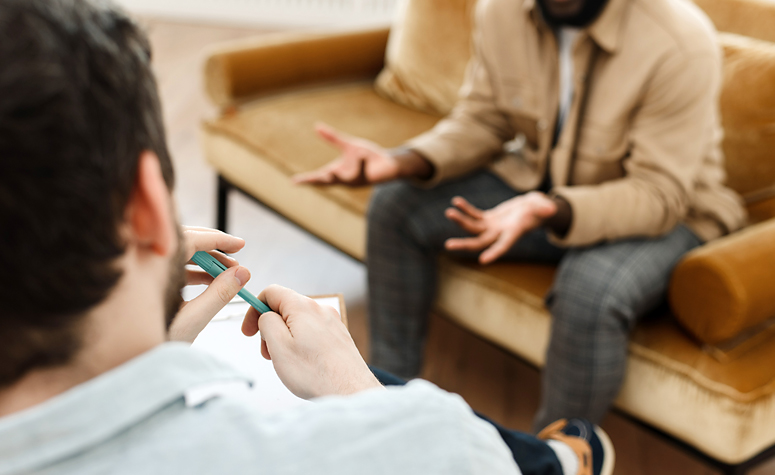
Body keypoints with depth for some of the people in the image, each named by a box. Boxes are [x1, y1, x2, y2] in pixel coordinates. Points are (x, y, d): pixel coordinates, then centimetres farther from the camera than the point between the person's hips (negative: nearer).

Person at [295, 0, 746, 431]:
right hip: (544, 180, 6)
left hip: (671, 213, -5)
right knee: (396, 205, -5)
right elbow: (481, 121, -1)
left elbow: (659, 195, -28)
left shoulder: (680, 43, -29)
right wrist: (401, 162, -20)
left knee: (591, 292, -38)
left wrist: (546, 212, -46)